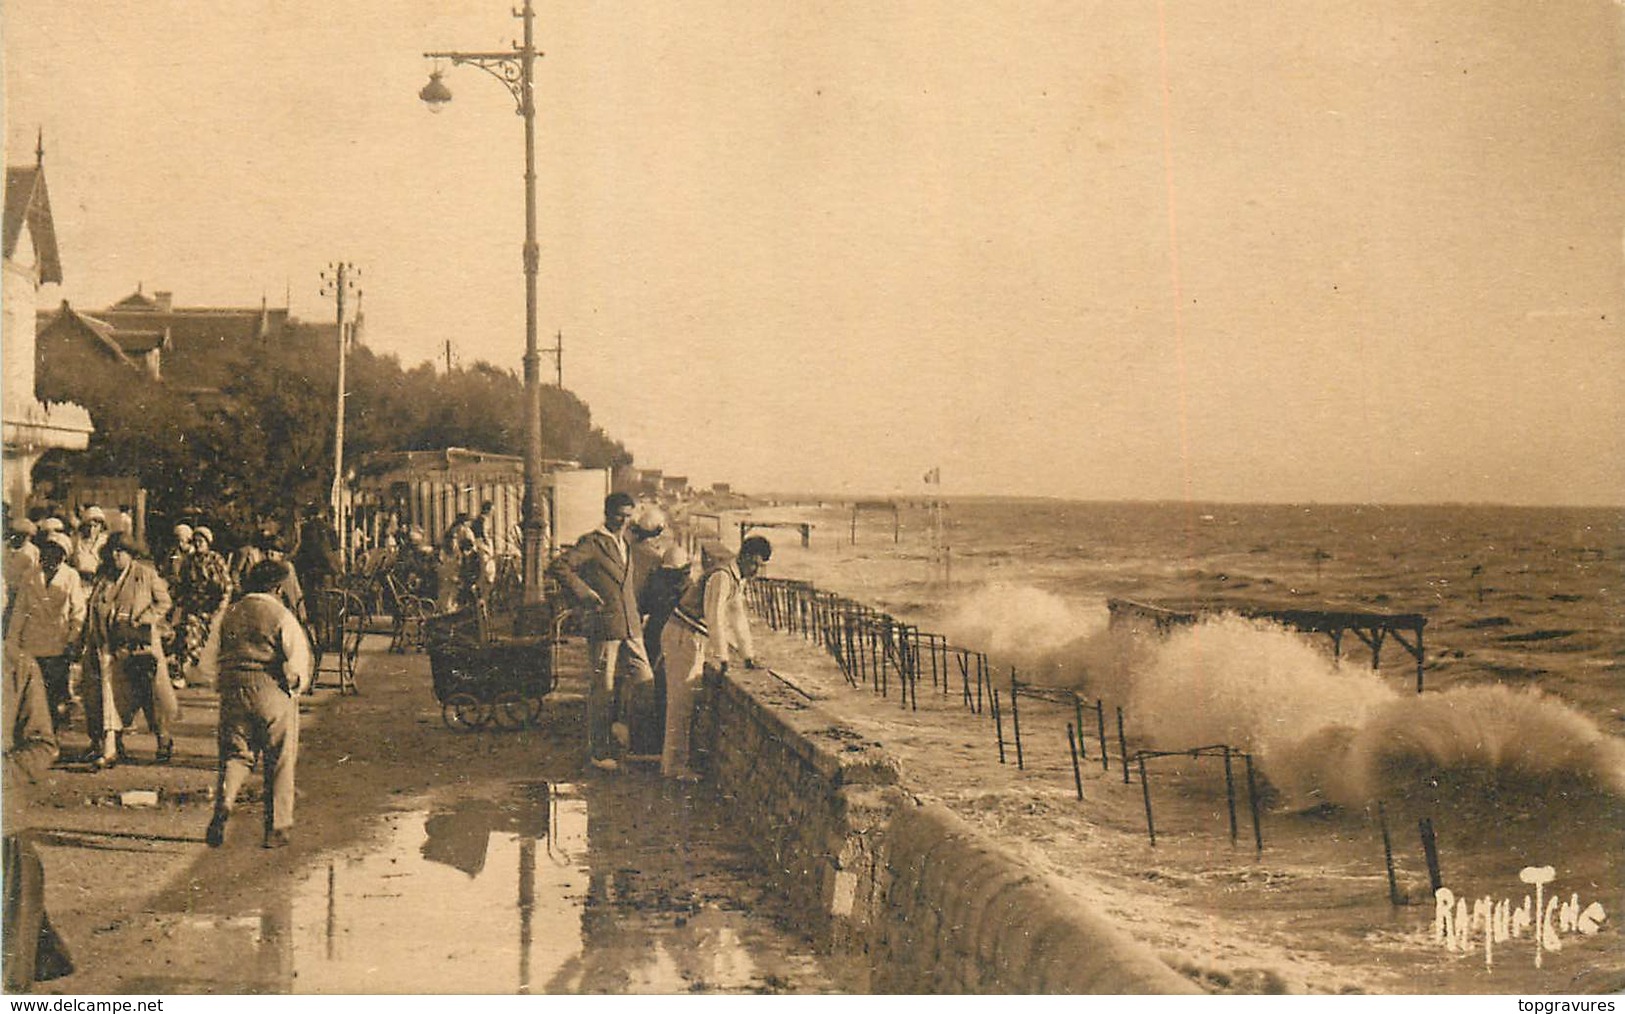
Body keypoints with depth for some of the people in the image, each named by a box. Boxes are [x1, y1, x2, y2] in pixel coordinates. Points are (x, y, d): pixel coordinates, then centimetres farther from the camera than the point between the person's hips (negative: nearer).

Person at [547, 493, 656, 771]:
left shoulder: (626, 546, 19)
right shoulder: (592, 543, -5)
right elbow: (558, 567, -16)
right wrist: (585, 593, -19)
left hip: (630, 626, 7)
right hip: (604, 626, -7)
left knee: (645, 678, 0)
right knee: (602, 689, 0)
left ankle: (618, 723, 24)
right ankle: (599, 752, 10)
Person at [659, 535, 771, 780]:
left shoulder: (738, 581, 13)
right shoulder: (721, 577, -19)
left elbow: (738, 619, 23)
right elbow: (715, 618, -24)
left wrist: (748, 655, 24)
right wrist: (721, 657, -23)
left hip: (696, 641, 10)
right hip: (682, 638, -10)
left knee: (689, 701, 13)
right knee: (682, 701, -9)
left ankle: (670, 759, 20)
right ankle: (675, 765, -7)